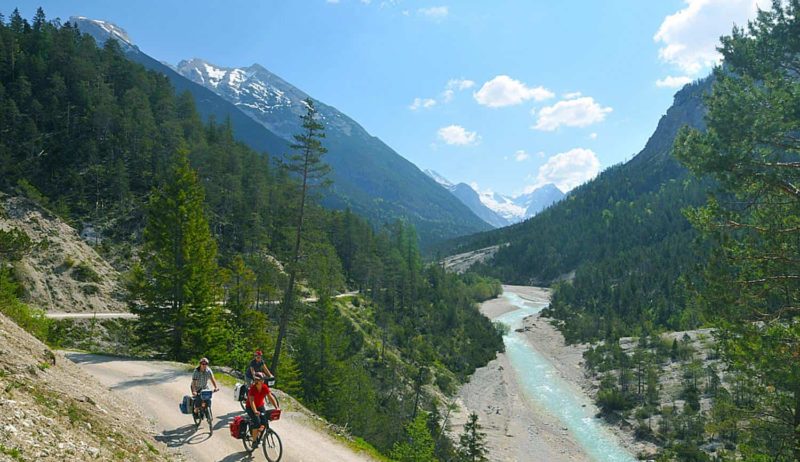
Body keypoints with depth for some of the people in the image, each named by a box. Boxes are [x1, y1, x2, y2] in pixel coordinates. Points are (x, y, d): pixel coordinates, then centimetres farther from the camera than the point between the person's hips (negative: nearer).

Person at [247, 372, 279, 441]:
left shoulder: (265, 387, -13)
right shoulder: (252, 388, -26)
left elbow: (270, 397, -17)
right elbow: (251, 401, -35)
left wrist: (276, 407, -30)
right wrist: (255, 411, -49)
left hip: (260, 406, 4)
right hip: (250, 408, -4)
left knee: (265, 421, -14)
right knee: (257, 422, -23)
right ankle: (254, 441, -9)